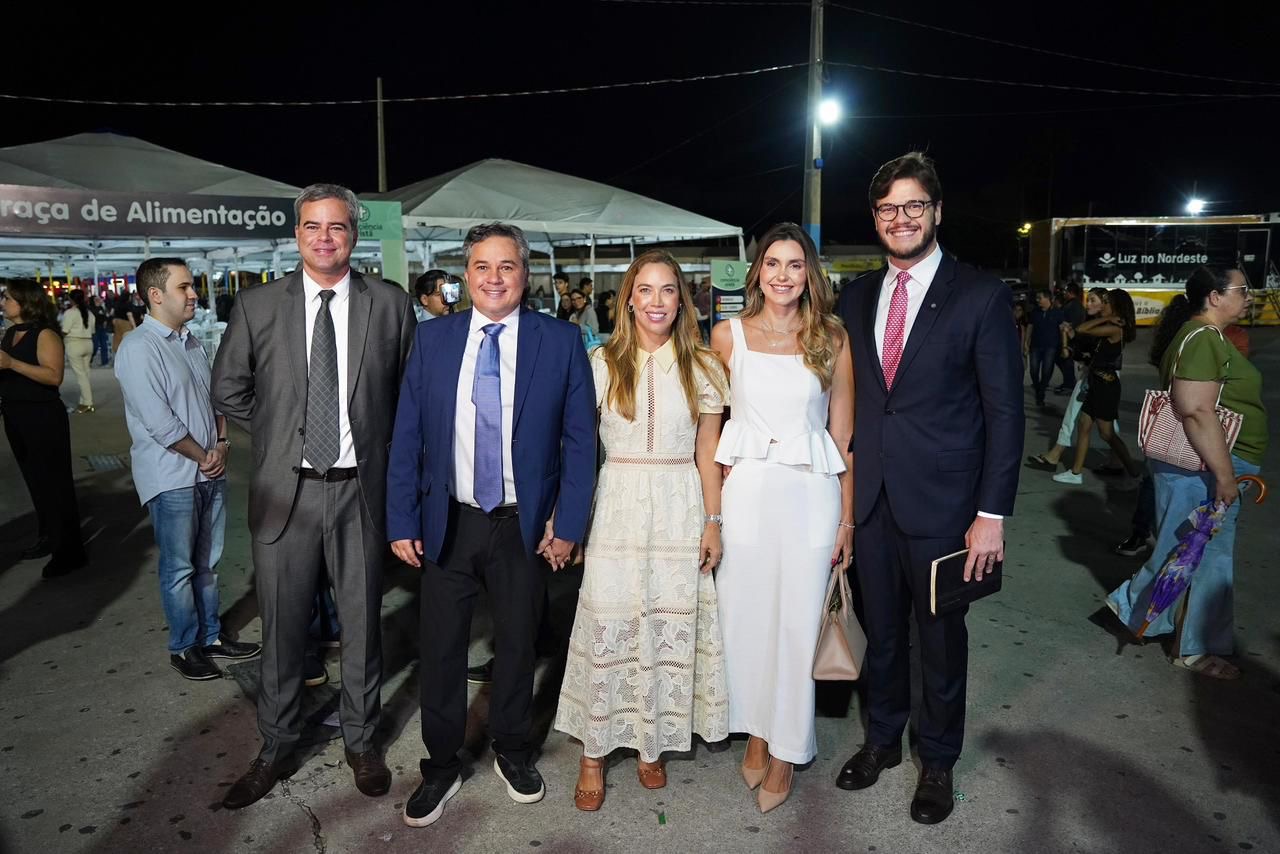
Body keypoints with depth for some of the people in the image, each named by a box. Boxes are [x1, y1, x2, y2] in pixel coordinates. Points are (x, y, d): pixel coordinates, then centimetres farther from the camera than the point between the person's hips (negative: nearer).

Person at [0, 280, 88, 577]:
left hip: (43, 417, -8)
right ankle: (48, 537, 30)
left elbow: (54, 376, -24)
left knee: (55, 482, -4)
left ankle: (70, 551, 1)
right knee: (35, 480, 17)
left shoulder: (45, 334, -13)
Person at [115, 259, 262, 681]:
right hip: (172, 477, -7)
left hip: (210, 471, 7)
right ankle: (184, 647, 19)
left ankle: (210, 636, 29)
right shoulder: (139, 349, -13)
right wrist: (203, 456, -10)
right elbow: (158, 422, -19)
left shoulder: (192, 343, 12)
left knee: (206, 562, 16)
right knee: (179, 568, 5)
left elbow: (216, 399, 15)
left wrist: (222, 445, -1)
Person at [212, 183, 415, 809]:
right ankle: (275, 749, 31)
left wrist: (380, 444, 6)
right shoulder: (257, 304, 2)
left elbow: (412, 391, 10)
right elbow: (228, 390, 11)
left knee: (362, 622, 11)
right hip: (285, 492, 1)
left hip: (361, 490, 0)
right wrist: (280, 436, 7)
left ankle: (361, 741, 31)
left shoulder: (390, 304, 0)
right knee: (282, 626, 11)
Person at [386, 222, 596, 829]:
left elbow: (580, 439, -4)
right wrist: (402, 522, -3)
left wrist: (567, 524, -7)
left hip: (525, 526, -1)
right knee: (441, 648, 10)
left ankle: (512, 753, 39)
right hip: (448, 522, 1)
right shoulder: (432, 339, 0)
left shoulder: (561, 342, -5)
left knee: (517, 644, 16)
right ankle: (441, 766, 32)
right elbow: (406, 437, 1)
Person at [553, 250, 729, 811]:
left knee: (670, 628, 8)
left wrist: (713, 521, 1)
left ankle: (653, 744, 26)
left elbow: (707, 452, 5)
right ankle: (593, 752, 17)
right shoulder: (603, 363, 1)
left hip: (680, 510, 1)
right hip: (617, 507, -1)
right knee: (606, 626, 2)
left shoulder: (702, 367, 4)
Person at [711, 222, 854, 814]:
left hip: (810, 493, -1)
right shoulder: (727, 334, 2)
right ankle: (755, 732, 31)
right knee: (744, 614, 10)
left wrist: (847, 518, -1)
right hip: (746, 490, 1)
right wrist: (708, 503, 6)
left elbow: (843, 433, 2)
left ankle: (786, 751, 24)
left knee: (797, 622, 6)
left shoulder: (832, 339, 1)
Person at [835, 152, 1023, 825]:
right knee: (880, 630, 17)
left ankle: (937, 760, 34)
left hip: (941, 502, -3)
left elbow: (1004, 411, -8)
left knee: (940, 636, 13)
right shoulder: (857, 296, 7)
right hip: (869, 498, 4)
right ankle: (882, 739, 39)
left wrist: (992, 513, -12)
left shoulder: (981, 296, -6)